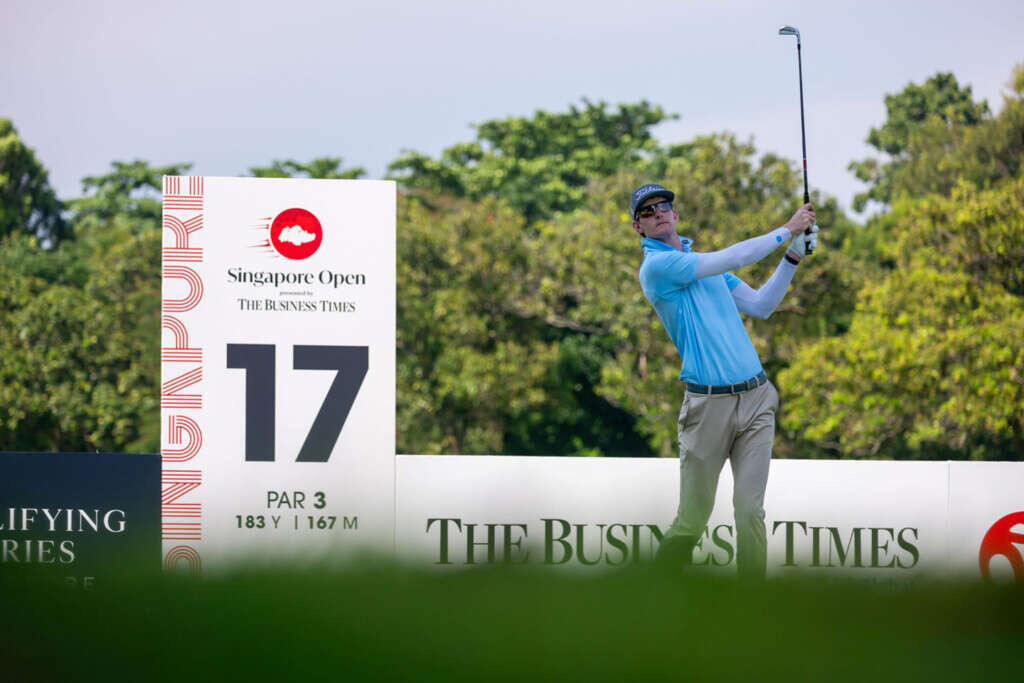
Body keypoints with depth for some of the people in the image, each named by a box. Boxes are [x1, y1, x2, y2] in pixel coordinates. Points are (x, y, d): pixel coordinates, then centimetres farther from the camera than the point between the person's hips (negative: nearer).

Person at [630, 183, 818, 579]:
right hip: (709, 405, -6)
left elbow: (760, 306, 22)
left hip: (756, 397, 6)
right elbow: (730, 260, -13)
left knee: (750, 512, -3)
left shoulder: (702, 262, 19)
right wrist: (787, 230, -6)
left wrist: (793, 257, 11)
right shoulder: (656, 266, -6)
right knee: (691, 521, -2)